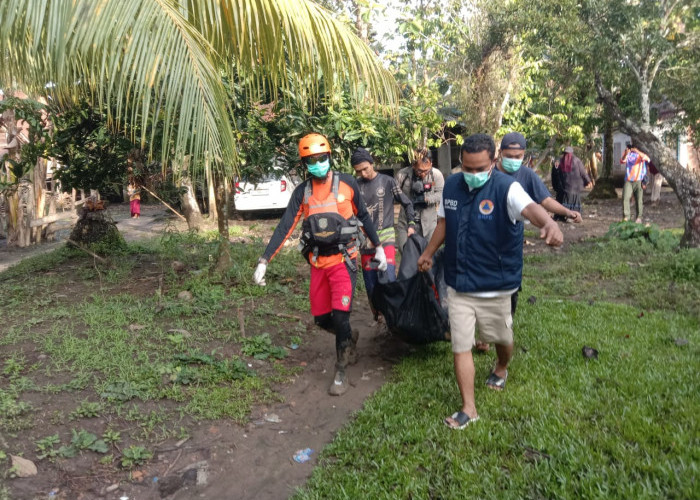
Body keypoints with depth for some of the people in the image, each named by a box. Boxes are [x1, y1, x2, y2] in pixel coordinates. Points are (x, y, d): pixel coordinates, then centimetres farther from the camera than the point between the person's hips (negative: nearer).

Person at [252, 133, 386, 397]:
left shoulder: (347, 183, -5)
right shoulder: (302, 191, 0)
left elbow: (364, 216, 7)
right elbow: (285, 226, -5)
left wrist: (378, 247, 9)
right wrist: (264, 261, -12)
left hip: (343, 259, -3)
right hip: (318, 262, 4)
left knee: (340, 317, -11)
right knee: (322, 320, 9)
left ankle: (341, 373, 7)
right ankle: (349, 338, 41)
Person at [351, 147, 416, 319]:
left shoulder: (387, 182, 0)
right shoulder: (355, 185, 4)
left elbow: (407, 203, 8)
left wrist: (412, 224, -1)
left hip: (386, 237, -2)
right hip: (365, 240, 3)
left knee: (389, 278, -18)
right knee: (371, 284, 6)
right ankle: (378, 317, 23)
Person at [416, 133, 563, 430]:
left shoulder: (506, 188, -19)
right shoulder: (451, 186, -2)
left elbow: (529, 207, -40)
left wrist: (547, 222, -63)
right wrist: (428, 254, 26)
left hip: (495, 286, -3)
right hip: (458, 285, 3)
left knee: (502, 338, 20)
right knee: (460, 348, 5)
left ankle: (501, 369, 54)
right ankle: (468, 409, 20)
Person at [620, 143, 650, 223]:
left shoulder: (640, 153, 2)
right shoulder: (627, 153, 8)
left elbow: (646, 158, -19)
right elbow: (622, 161, -8)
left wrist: (638, 152, -33)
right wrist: (625, 154, -26)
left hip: (639, 180, -1)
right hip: (628, 180, 1)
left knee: (639, 200, 3)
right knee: (625, 198, -12)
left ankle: (639, 217, 13)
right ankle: (625, 217, -8)